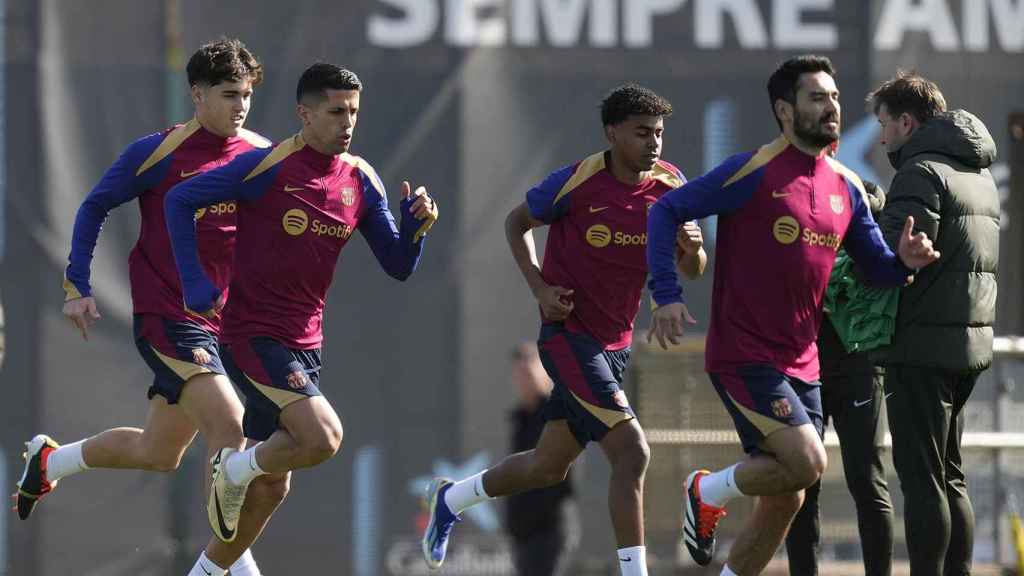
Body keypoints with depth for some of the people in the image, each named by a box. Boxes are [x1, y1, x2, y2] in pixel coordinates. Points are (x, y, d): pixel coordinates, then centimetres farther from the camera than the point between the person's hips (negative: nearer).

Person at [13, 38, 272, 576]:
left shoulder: (262, 155, 4)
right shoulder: (158, 152, -9)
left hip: (226, 324, 6)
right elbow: (94, 207, 1)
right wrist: (77, 286, -5)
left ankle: (49, 460, 40)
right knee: (229, 429, -21)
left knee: (159, 454, 15)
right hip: (167, 321, -6)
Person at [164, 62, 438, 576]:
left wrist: (416, 226, -13)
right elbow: (179, 201, -8)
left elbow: (398, 265, 8)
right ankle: (234, 471, 2)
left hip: (304, 342, 7)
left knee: (272, 480, 12)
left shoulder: (360, 180, 4)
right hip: (253, 335, -7)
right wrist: (196, 284, -13)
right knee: (323, 437, -24)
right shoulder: (267, 167, -14)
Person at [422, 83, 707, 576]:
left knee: (550, 466, 18)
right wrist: (540, 287, -11)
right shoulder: (576, 183, -15)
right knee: (631, 451, -20)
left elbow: (692, 271, 2)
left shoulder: (670, 186, -2)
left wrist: (692, 248, -21)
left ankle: (450, 498, 42)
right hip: (568, 336, -7)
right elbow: (516, 223, 1)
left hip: (615, 344, 7)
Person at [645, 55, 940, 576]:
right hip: (744, 356, -7)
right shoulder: (753, 173, -10)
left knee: (785, 499, 8)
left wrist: (904, 262, -9)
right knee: (806, 463, -19)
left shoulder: (846, 188, 9)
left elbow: (875, 267, 15)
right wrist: (667, 294, -17)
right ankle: (708, 492, 8)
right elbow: (667, 211, -7)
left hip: (801, 365, 7)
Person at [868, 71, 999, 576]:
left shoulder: (922, 172, -12)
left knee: (922, 477, -6)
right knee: (949, 477, 15)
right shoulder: (979, 175, 17)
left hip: (924, 344, -9)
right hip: (971, 343, 9)